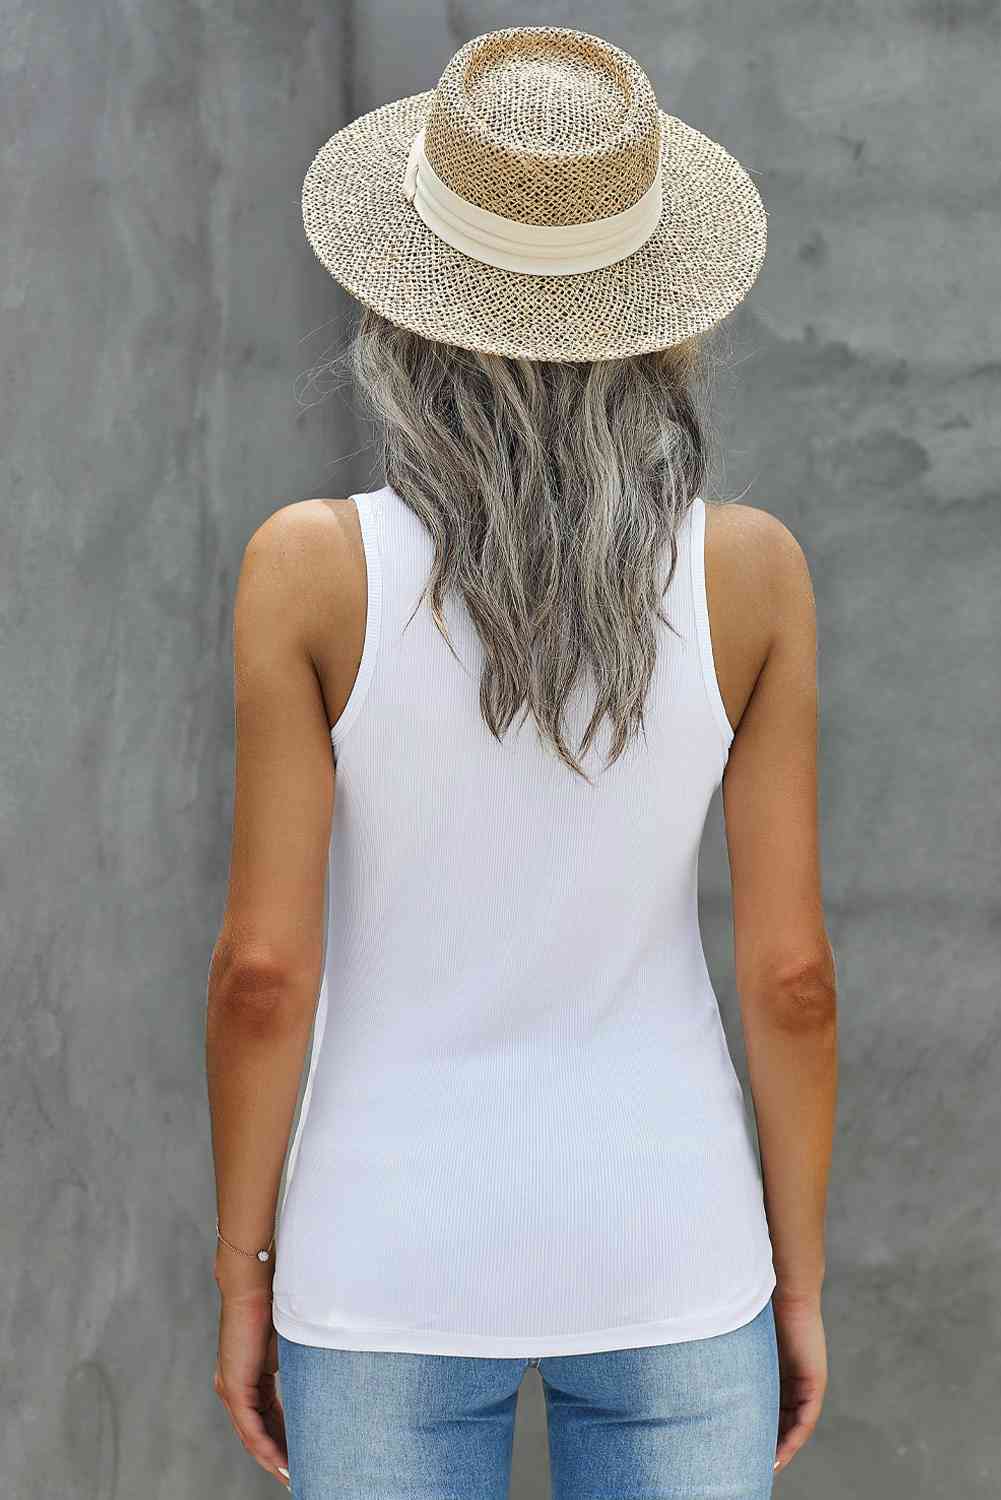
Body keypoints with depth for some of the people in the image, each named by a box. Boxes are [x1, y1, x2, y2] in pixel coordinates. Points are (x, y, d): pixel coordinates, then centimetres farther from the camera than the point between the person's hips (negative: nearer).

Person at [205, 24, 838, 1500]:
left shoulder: (311, 566, -16)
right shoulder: (752, 570, -12)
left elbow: (264, 966, -14)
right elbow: (790, 969, -9)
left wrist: (241, 1277, 1)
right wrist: (800, 1282, 5)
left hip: (396, 1259, -1)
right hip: (663, 1251, 1)